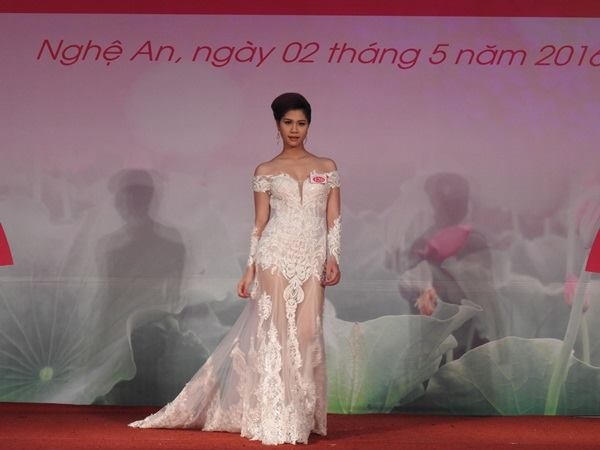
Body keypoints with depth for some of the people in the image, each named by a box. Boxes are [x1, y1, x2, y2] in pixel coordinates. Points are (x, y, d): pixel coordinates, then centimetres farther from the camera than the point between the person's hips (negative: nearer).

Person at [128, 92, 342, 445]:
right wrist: (250, 269, 1)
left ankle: (301, 419, 10)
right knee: (274, 333, -4)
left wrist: (333, 258, -5)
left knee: (306, 335, -1)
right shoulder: (266, 171, 7)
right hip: (276, 257, -1)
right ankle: (276, 421, 2)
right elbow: (259, 224, 7)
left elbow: (334, 218, 8)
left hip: (312, 262, 1)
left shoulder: (327, 167, 10)